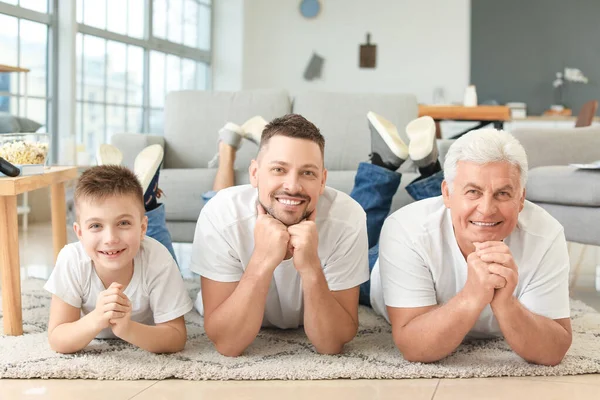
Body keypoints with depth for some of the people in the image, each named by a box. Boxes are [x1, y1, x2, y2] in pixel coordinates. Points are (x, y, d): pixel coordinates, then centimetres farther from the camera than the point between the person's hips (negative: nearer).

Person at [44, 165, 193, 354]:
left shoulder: (158, 260, -42)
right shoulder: (71, 260, -39)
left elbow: (176, 339, -37)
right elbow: (57, 341, -35)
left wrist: (126, 328, -56)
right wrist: (96, 320, -56)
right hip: (92, 333, 0)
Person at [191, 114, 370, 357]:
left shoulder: (348, 218, -34)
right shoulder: (220, 216, -35)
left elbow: (330, 345, -31)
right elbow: (226, 344, -35)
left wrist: (311, 268, -49)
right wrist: (262, 261, -49)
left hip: (317, 325, 2)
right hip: (232, 321, -1)